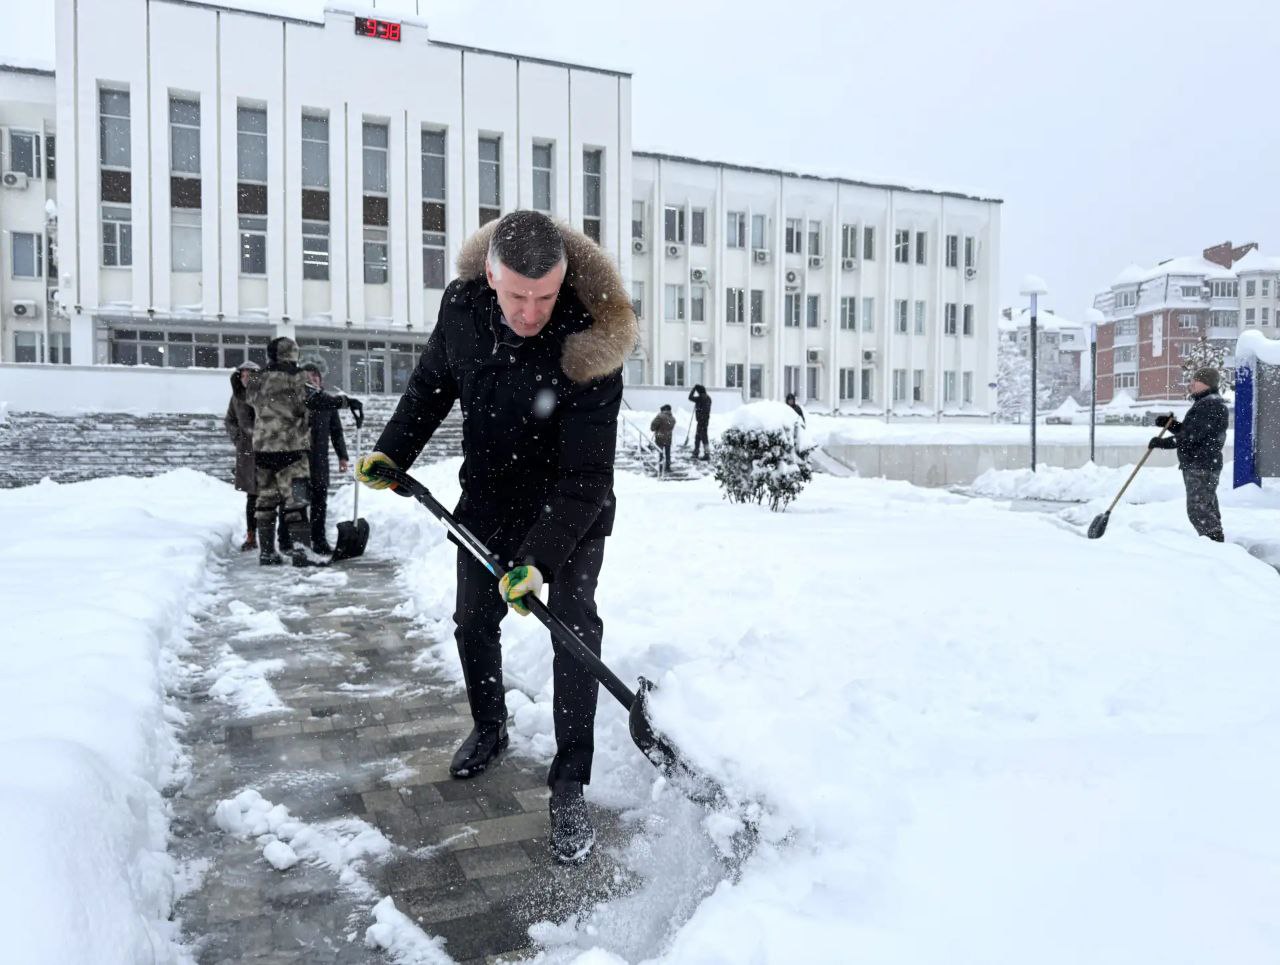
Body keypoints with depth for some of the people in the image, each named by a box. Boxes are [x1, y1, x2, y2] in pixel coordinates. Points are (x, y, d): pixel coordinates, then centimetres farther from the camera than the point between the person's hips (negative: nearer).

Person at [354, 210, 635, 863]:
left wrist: (541, 559, -36)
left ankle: (569, 787, -5)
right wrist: (392, 452, -4)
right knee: (473, 621, 13)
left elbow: (584, 477, -31)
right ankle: (489, 730, 40)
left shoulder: (590, 347, -31)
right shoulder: (461, 305, -16)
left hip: (571, 508, -4)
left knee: (574, 620, -17)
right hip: (489, 496, 5)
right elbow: (430, 384, 4)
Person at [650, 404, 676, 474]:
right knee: (668, 453, 16)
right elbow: (672, 428, 10)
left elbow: (654, 425, -14)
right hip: (668, 438, 5)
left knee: (660, 453, 3)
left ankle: (660, 468, 3)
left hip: (660, 438, -5)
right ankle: (667, 467, 21)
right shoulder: (673, 418, 4)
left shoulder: (660, 416, -16)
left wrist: (653, 429, 5)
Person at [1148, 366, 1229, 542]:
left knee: (1199, 510, -10)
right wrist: (1171, 423, 7)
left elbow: (1192, 436, -23)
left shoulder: (1211, 406, -15)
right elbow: (1187, 431, 22)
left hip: (1201, 467, -11)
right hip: (1198, 466, 11)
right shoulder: (1204, 403, 19)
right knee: (1207, 509, 16)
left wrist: (1163, 442, -19)